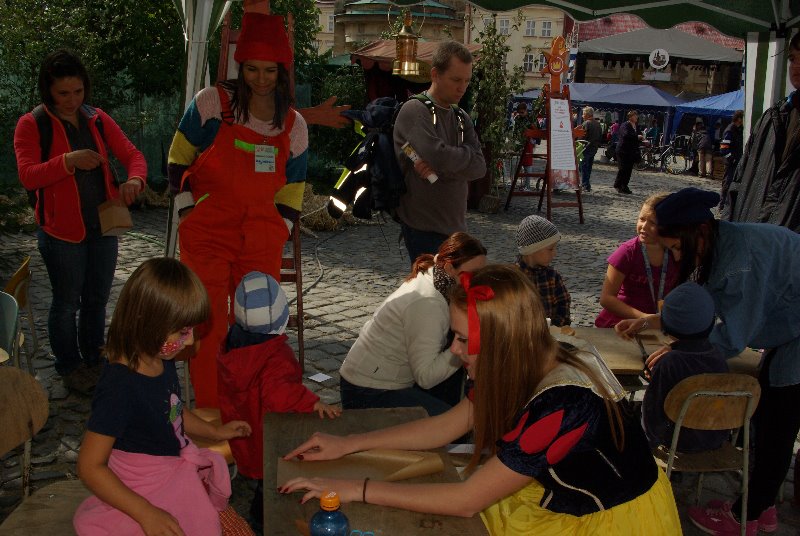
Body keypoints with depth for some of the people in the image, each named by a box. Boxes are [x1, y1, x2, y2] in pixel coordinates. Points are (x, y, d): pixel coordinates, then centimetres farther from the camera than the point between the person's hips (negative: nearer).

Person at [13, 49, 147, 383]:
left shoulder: (98, 120, 5)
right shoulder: (31, 125, -7)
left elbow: (132, 155, 1)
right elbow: (28, 176, -16)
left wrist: (134, 180, -21)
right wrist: (68, 161, -32)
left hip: (104, 225, 4)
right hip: (62, 230, -4)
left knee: (97, 299, 16)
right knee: (67, 302, 8)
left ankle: (94, 360, 34)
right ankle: (68, 366, 27)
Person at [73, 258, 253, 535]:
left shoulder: (162, 360, -3)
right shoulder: (120, 387, -29)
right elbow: (90, 466, -25)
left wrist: (214, 431, 18)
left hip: (179, 476, 8)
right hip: (148, 495, -8)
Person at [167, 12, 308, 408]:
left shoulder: (294, 126, 7)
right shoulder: (211, 103, -2)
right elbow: (178, 159, 6)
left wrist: (277, 238, 7)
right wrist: (188, 211, 0)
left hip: (262, 240, 3)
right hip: (206, 234, -3)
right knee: (209, 326, -4)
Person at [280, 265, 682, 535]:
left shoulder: (561, 405, -35)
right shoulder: (527, 369, -11)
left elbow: (466, 500, -29)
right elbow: (444, 427, 0)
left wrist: (358, 489, -24)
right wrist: (346, 445, -2)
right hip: (571, 496, 7)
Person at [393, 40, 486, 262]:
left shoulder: (461, 117, 11)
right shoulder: (415, 110, -11)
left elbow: (479, 167, -1)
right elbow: (439, 156, -26)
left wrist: (439, 168, -17)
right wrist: (467, 153, -6)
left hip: (455, 225, 7)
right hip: (423, 225, -7)